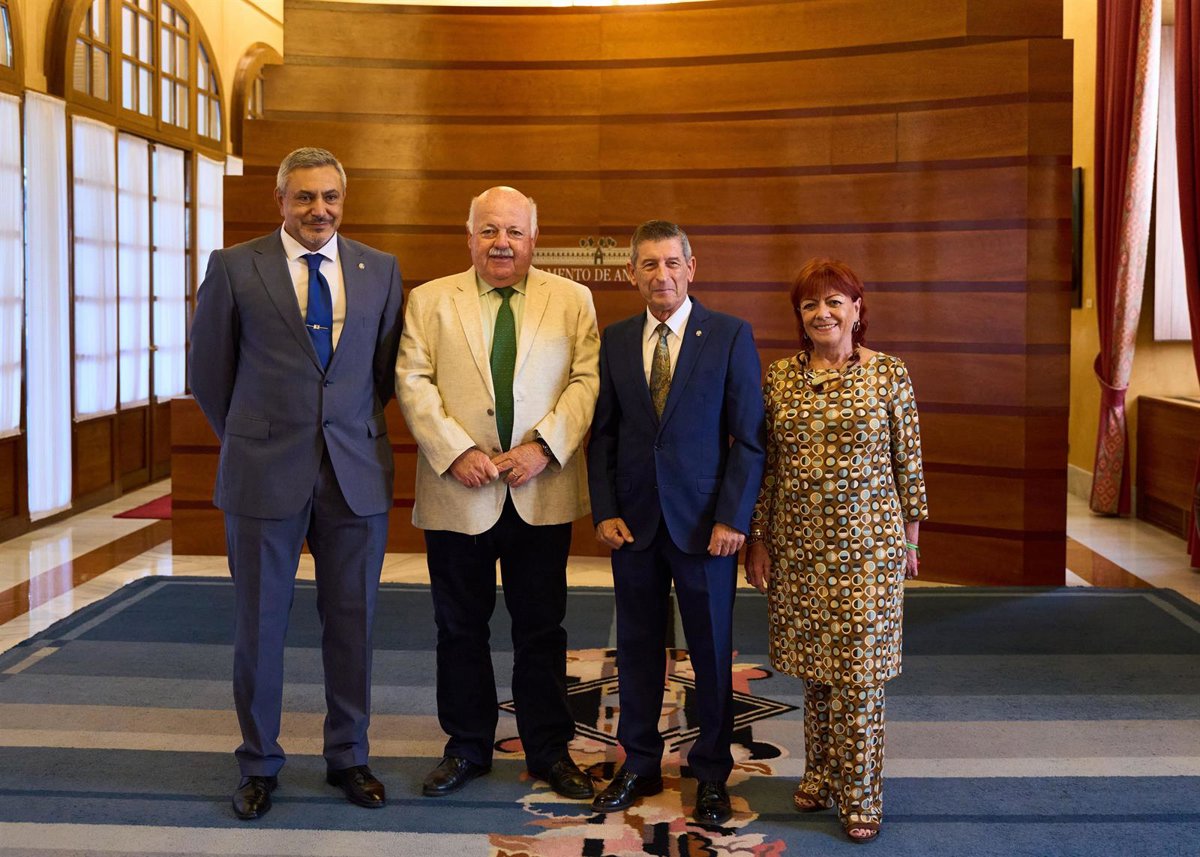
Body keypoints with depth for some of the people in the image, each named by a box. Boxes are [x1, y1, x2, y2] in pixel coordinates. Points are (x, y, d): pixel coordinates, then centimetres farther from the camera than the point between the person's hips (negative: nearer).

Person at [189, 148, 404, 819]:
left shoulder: (381, 270, 6)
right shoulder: (235, 267, -1)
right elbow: (210, 368, 6)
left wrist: (359, 432, 11)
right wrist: (250, 440, 10)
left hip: (357, 473, 2)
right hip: (264, 476, -2)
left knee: (352, 623, 9)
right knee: (260, 624, 7)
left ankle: (349, 757, 26)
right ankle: (260, 764, 23)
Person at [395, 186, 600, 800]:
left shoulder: (572, 300, 7)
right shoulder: (429, 301, 6)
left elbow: (587, 380, -1)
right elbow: (413, 382, -2)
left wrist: (544, 447, -14)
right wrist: (456, 452, -14)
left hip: (542, 495, 0)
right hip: (457, 494, 0)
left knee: (541, 628, 8)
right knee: (460, 628, 10)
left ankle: (550, 750, 22)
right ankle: (466, 748, 25)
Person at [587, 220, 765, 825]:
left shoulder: (731, 336, -3)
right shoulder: (615, 340, 6)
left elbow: (749, 437, -5)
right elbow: (603, 434, 9)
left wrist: (733, 518, -11)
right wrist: (604, 510, -1)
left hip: (705, 523, -3)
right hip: (633, 522, 3)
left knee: (711, 652, 7)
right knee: (637, 649, 11)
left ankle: (711, 774, 21)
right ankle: (639, 765, 27)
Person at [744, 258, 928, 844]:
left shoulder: (889, 373, -2)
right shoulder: (779, 377, 4)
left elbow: (909, 462, 2)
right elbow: (765, 465, 7)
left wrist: (911, 537, 3)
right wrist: (757, 540, 5)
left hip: (868, 543, -2)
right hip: (798, 545, 3)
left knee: (859, 673, 0)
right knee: (813, 668, 10)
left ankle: (861, 797, 13)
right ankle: (819, 777, 28)